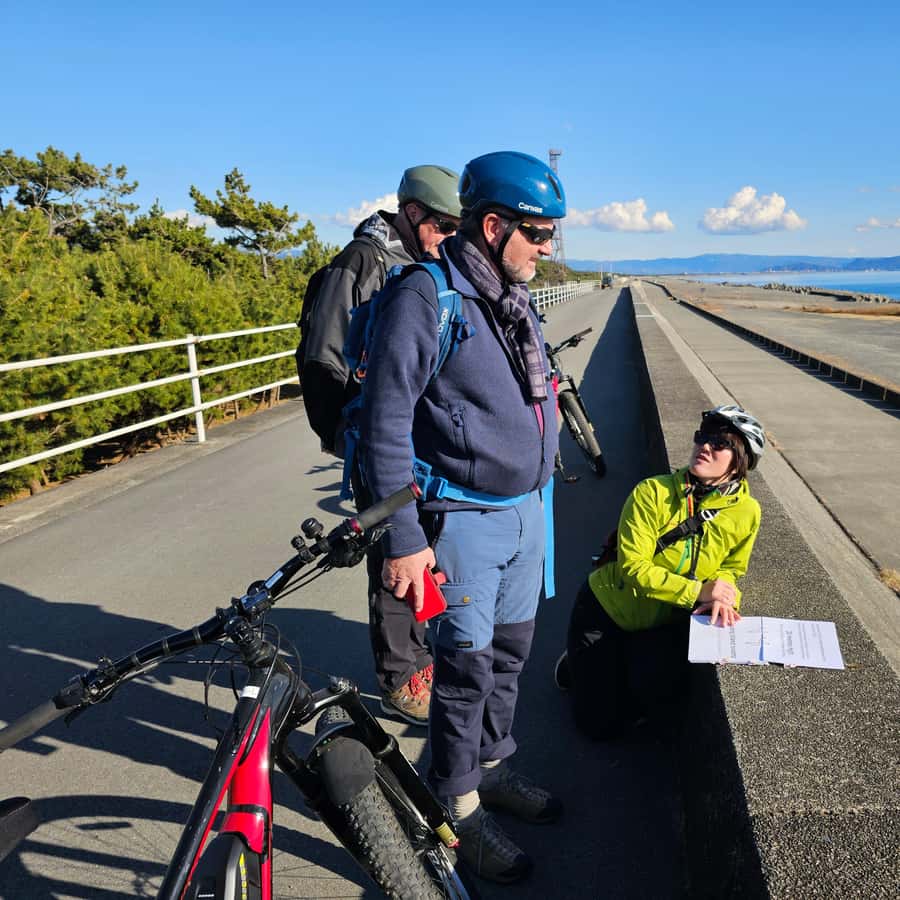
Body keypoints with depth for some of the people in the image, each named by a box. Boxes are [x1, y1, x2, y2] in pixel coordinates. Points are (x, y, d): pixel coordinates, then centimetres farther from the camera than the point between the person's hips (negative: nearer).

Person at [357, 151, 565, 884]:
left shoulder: (515, 297, 8)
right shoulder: (427, 298, -17)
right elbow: (384, 425, -18)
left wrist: (542, 494, 18)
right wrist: (403, 539, -19)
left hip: (527, 510, 8)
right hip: (465, 517, -8)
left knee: (512, 648, 19)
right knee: (467, 665, 4)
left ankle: (492, 766, 40)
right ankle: (457, 806, 26)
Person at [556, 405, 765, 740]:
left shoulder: (746, 512, -12)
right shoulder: (653, 492, -23)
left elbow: (730, 568, 3)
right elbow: (633, 568, -24)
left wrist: (722, 594, -20)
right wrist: (697, 592, -30)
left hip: (665, 624, 3)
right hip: (606, 609, -3)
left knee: (658, 694, -24)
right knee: (600, 724, -4)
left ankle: (631, 665, 13)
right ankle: (578, 663, 28)